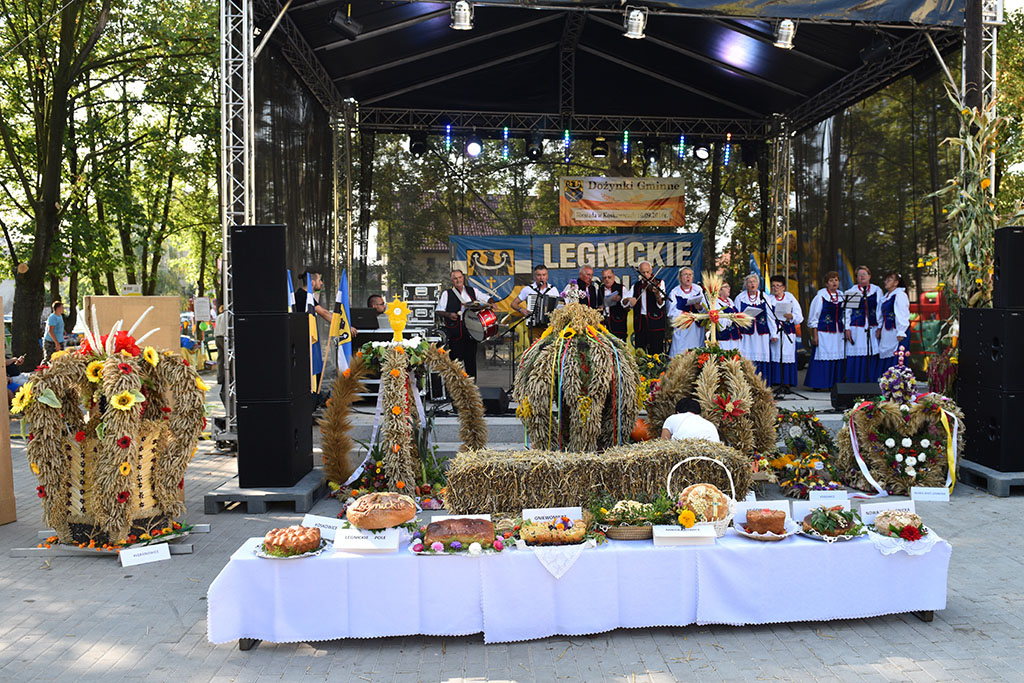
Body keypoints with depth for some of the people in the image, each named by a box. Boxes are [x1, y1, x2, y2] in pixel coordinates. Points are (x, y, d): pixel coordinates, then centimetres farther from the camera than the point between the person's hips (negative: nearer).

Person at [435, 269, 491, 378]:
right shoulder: (447, 294, 4)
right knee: (456, 358, -3)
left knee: (471, 357, 7)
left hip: (471, 328, 3)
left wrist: (488, 304, -6)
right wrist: (448, 315, -16)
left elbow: (488, 299, 16)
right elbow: (439, 311, 2)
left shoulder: (472, 291, 12)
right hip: (455, 331, -3)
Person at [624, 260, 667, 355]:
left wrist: (657, 294, -29)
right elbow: (623, 303, 9)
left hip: (655, 323, -3)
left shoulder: (659, 283, 3)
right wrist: (629, 300, -14)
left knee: (656, 353, -6)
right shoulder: (636, 285, 13)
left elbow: (660, 304, -9)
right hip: (639, 323, 3)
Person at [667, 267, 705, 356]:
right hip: (682, 329, -3)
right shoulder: (674, 292, 0)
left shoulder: (698, 289, 9)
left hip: (697, 329, 3)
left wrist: (700, 307, -18)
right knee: (680, 355, -8)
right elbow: (672, 313, -7)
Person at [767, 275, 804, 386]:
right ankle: (776, 383, -2)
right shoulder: (769, 299, 6)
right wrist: (773, 334, -16)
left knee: (788, 356, -2)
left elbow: (799, 317, 5)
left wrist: (791, 316, -17)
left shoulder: (790, 298, 9)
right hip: (774, 331, -1)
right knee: (775, 356, -6)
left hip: (788, 332, 1)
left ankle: (787, 383, 3)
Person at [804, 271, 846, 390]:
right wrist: (815, 336, -9)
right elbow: (813, 318, -4)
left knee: (838, 359, 3)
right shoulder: (820, 297, -4)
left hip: (838, 334, 5)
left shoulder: (841, 297, 11)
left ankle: (834, 384, 11)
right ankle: (817, 384, 4)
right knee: (822, 359, -4)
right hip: (823, 333, -5)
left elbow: (844, 317, 17)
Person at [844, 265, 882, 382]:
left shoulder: (877, 290, 9)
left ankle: (871, 382, 6)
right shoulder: (851, 292, 6)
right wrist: (847, 328, -3)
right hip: (856, 329, -1)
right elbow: (846, 311, 4)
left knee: (872, 357, -1)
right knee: (856, 357, -4)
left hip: (872, 328, 1)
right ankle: (854, 383, 1)